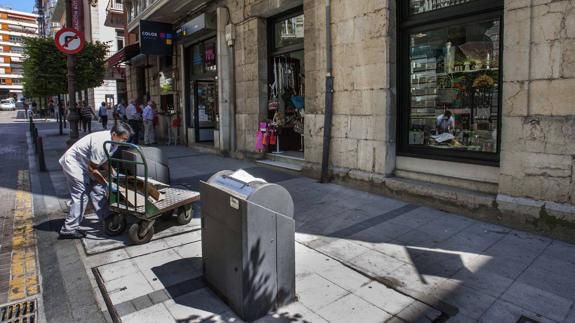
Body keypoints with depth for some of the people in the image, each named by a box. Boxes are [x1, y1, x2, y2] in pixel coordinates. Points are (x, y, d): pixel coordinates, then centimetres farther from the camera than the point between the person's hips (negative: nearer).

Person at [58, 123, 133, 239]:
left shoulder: (114, 141, -5)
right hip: (73, 163, -9)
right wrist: (107, 184, -20)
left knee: (97, 189, 8)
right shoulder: (101, 143, -34)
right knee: (81, 196, -11)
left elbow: (104, 161, 10)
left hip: (84, 164, 9)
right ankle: (68, 229, -3)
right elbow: (92, 169, -26)